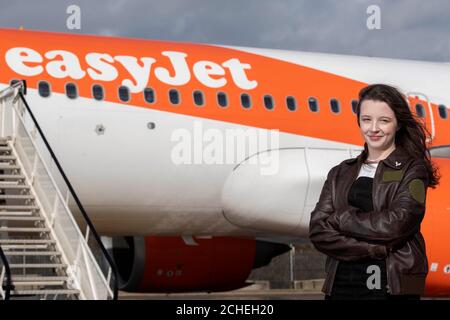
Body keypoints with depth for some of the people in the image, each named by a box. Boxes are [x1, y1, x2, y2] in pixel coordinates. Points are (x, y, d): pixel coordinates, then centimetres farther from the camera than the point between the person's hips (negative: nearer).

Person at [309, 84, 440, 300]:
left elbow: (395, 224, -16)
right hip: (340, 284, 4)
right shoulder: (341, 174, 11)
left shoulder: (412, 171, -1)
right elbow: (318, 231, -2)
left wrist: (340, 219, -6)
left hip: (393, 287, -4)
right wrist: (373, 249, -14)